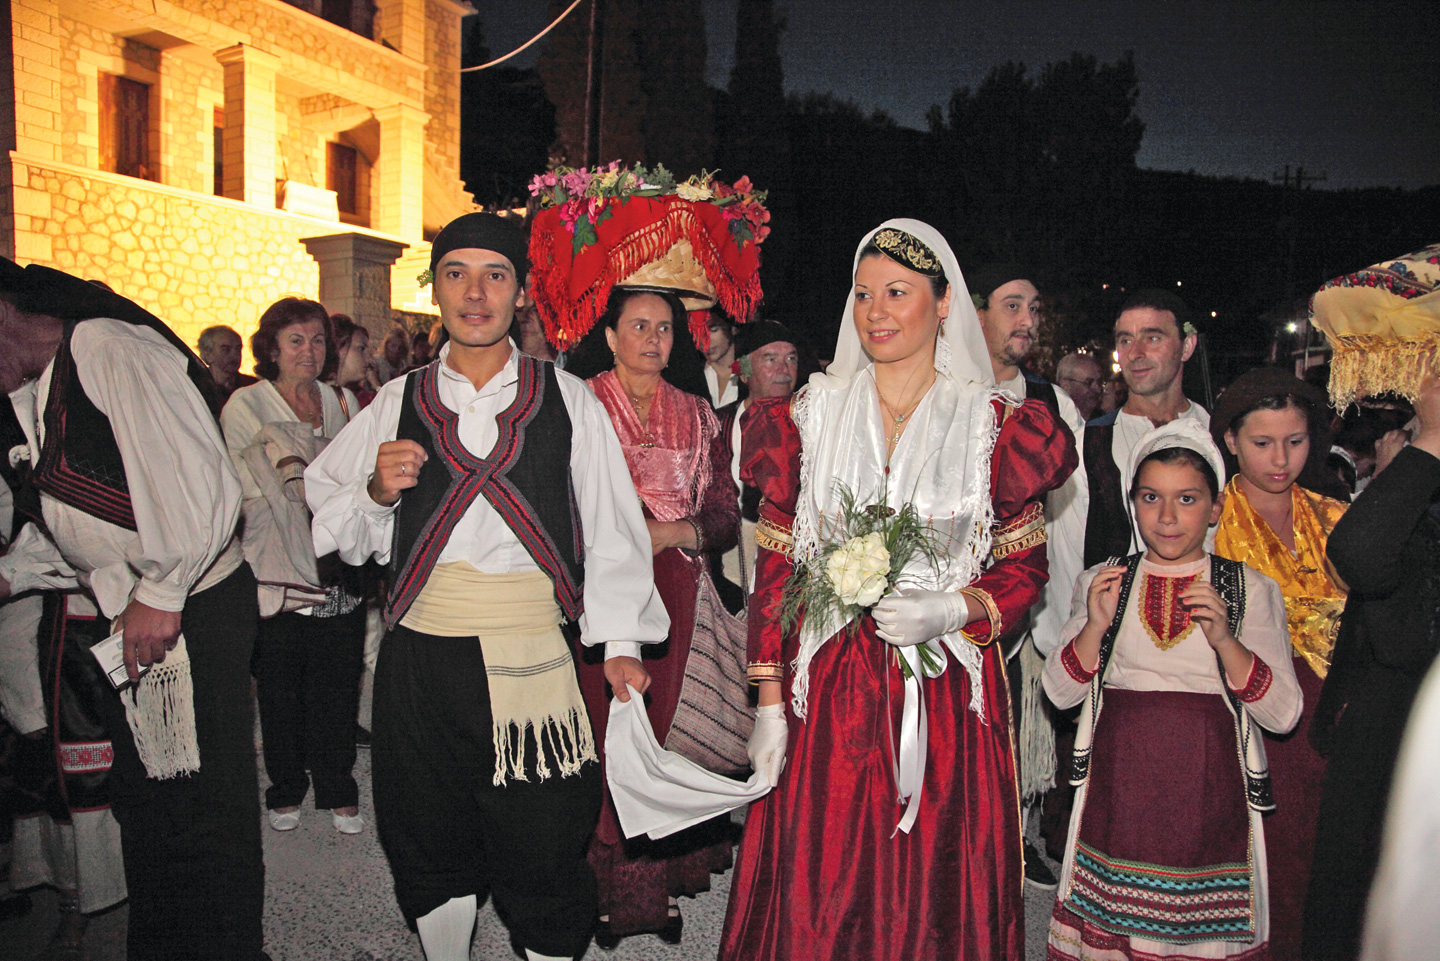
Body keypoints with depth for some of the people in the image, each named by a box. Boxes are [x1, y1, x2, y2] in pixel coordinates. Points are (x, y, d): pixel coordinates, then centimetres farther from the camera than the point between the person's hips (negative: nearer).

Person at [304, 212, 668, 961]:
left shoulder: (568, 400, 3)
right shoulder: (398, 403, 7)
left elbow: (610, 526, 1)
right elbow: (333, 533, 10)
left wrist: (620, 641, -5)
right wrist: (378, 491, -10)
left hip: (532, 656, -2)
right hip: (420, 653, 2)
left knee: (545, 848, 4)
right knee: (431, 848, 14)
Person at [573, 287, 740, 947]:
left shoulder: (696, 416, 11)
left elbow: (725, 514, 7)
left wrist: (673, 532, -8)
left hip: (674, 591, 2)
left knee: (666, 726, 3)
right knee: (606, 730, -4)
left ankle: (663, 880, 17)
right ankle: (608, 890, 10)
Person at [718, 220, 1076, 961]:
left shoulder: (994, 423, 1)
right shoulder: (812, 413, 3)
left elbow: (1025, 568, 4)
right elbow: (775, 567, 2)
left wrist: (952, 609, -16)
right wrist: (769, 704, -2)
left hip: (949, 695, 0)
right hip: (828, 690, 1)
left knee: (934, 894, 8)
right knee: (816, 898, 5)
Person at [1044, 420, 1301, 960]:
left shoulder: (1251, 590, 4)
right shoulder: (1101, 582, 7)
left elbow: (1284, 715, -3)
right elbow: (1059, 692, 3)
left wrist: (1224, 639, -17)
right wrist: (1096, 626, -12)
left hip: (1207, 788, -1)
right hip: (1119, 784, 1)